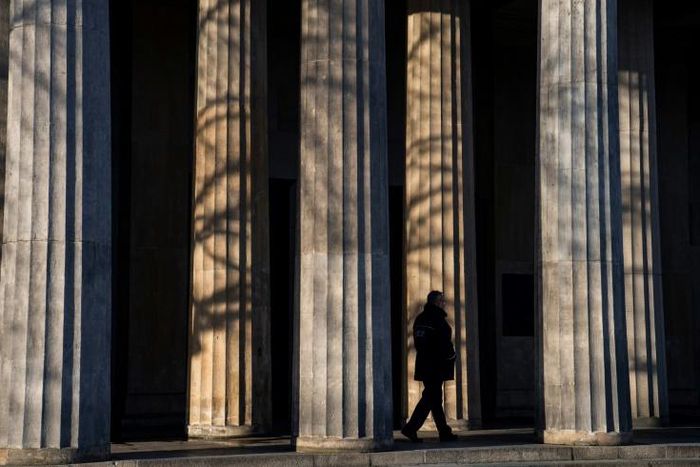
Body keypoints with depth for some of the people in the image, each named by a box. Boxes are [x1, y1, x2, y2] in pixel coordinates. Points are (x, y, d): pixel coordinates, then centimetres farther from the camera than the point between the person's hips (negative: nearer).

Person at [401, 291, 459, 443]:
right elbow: (444, 343, -16)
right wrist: (451, 356, 0)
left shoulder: (420, 319, 13)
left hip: (423, 363, 9)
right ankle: (411, 428, -12)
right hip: (436, 365, -9)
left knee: (434, 396, 10)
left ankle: (444, 432, 14)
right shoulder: (438, 319, -13)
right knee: (431, 397, -6)